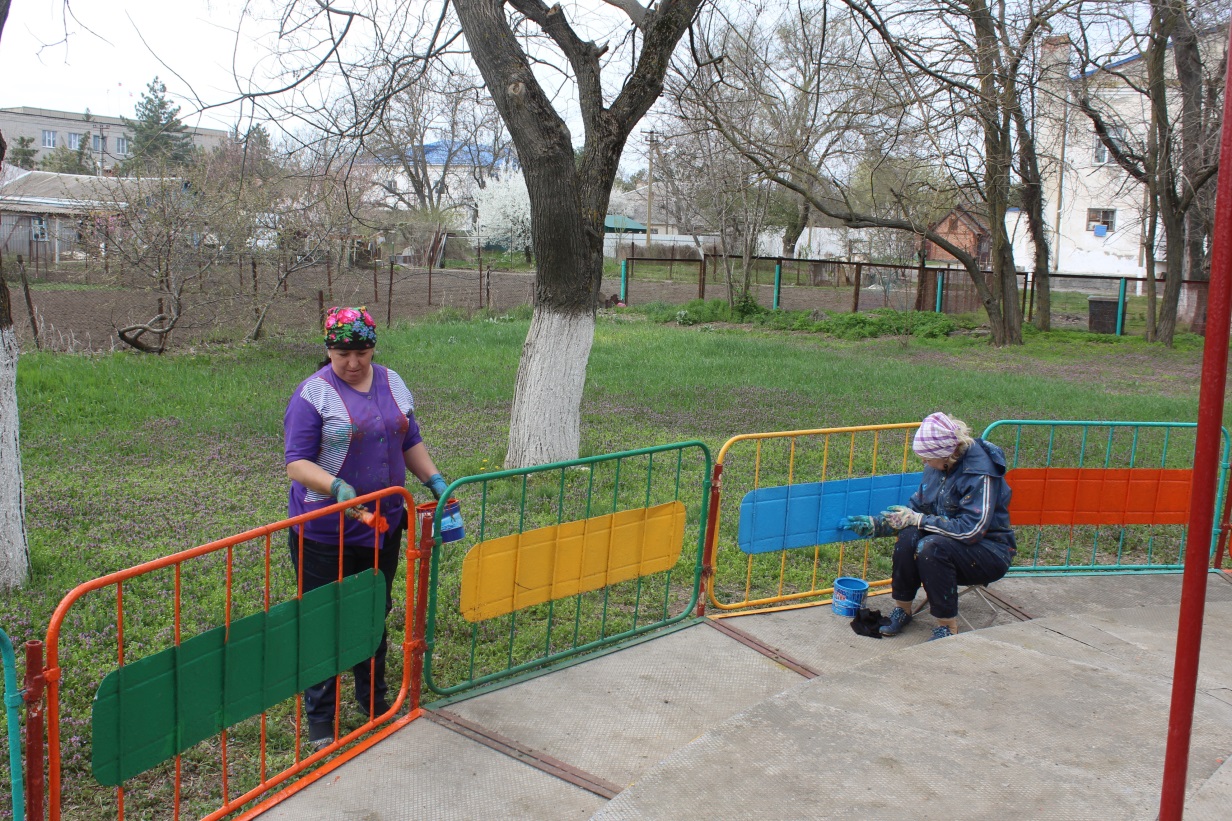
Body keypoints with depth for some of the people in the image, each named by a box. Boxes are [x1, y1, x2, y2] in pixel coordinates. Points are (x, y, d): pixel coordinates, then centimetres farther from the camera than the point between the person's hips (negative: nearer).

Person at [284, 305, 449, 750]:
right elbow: (297, 463, -17)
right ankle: (319, 718, 20)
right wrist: (336, 488, -33)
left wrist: (434, 480, 5)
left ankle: (375, 703, 35)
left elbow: (410, 442, 17)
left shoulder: (392, 384, 6)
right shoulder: (313, 393, -13)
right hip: (325, 532, -5)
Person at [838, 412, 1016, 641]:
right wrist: (874, 523, 4)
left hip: (991, 552, -6)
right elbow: (916, 508, 11)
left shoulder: (980, 472, -24)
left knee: (932, 546, -34)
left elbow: (971, 530, -29)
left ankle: (947, 628, -21)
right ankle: (902, 608, -7)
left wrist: (918, 519, -23)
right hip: (948, 541, 6)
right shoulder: (939, 465, -1)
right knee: (909, 536, -24)